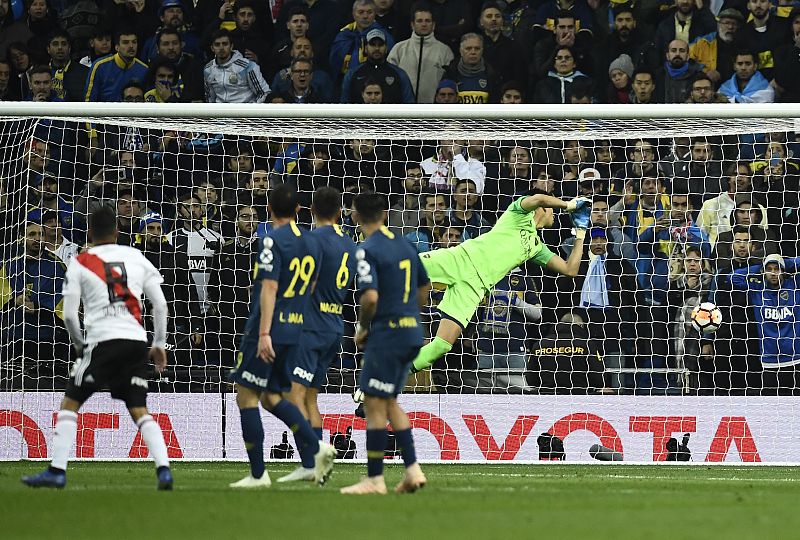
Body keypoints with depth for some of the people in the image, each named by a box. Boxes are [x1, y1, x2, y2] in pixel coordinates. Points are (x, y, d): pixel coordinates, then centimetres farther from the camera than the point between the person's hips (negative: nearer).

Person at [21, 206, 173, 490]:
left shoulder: (80, 263, 4)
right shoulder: (137, 258, 13)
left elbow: (69, 314, 2)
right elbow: (160, 304, 11)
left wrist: (79, 345, 19)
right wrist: (159, 344, 20)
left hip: (103, 341, -3)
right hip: (137, 342, 3)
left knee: (70, 403, 7)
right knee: (139, 410, 8)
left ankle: (56, 471, -1)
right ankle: (163, 470, -8)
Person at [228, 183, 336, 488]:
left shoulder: (273, 240, -12)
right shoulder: (311, 243, 11)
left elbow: (270, 288, -19)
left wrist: (264, 332, -23)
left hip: (268, 329, -8)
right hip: (295, 331, 8)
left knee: (246, 395, 1)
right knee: (271, 396, 17)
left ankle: (258, 473, -1)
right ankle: (316, 447, -1)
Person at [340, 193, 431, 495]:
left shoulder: (368, 251, -14)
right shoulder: (404, 245, 12)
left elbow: (370, 297, -24)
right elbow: (424, 286, 21)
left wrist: (362, 328, -7)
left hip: (386, 334, -8)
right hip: (412, 332, 8)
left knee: (374, 404, -2)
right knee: (389, 402, 17)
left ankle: (374, 479, 0)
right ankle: (412, 470, 13)